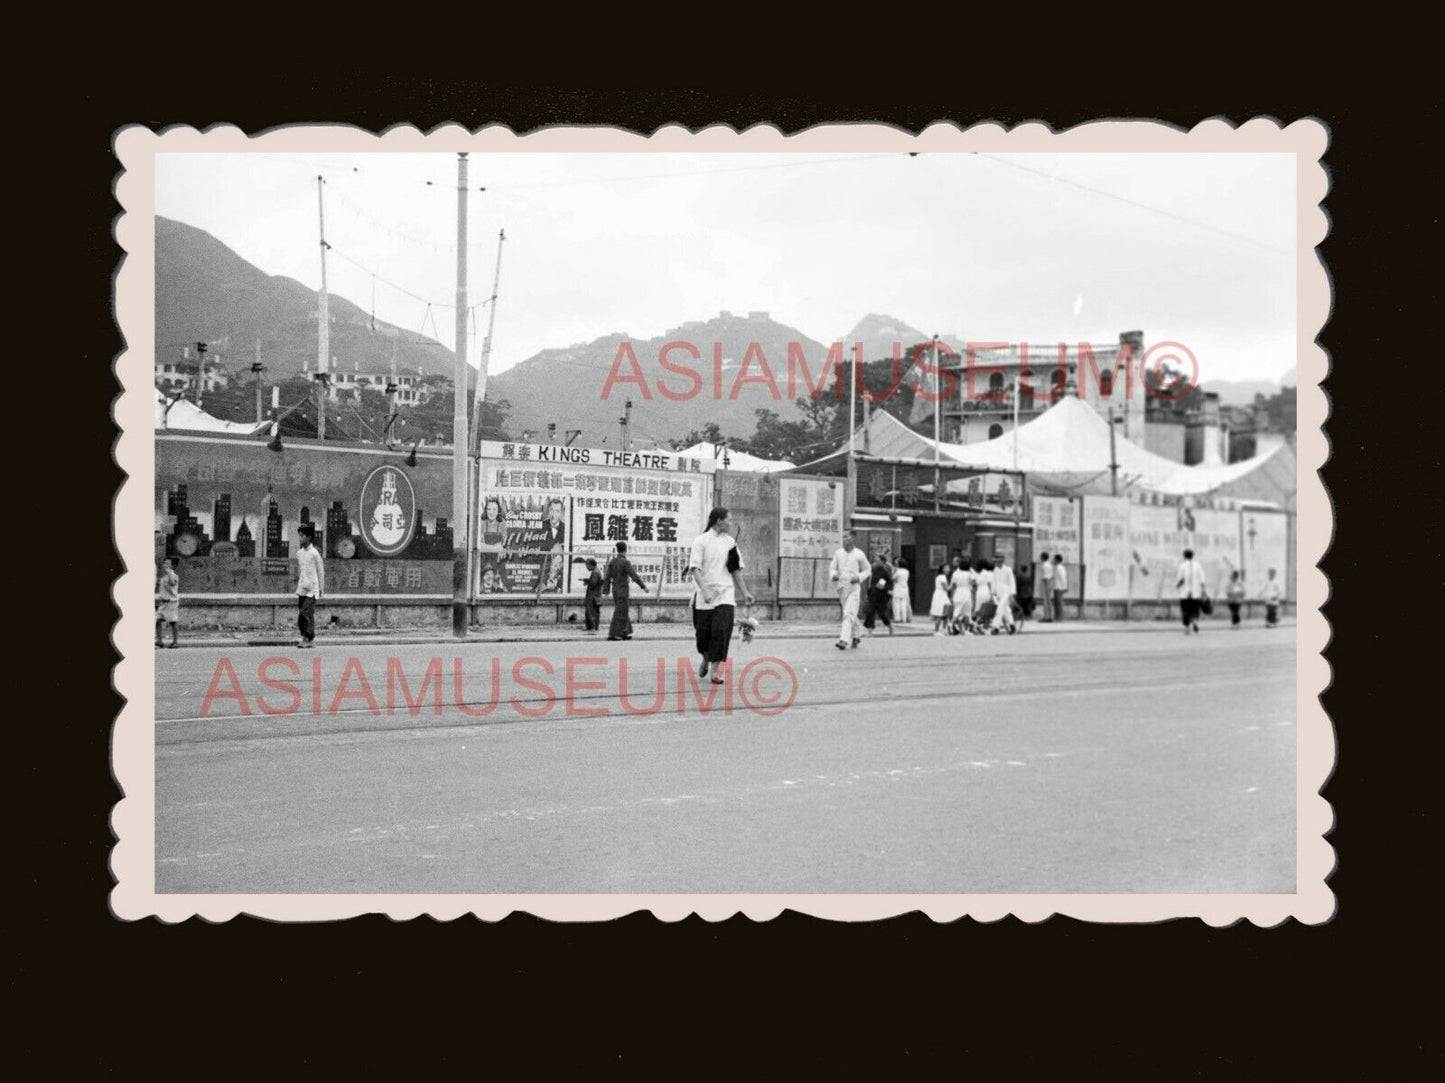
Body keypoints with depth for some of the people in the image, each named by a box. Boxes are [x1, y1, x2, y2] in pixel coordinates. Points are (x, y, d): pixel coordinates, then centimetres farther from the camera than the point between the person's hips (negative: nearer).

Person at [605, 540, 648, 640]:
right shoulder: (626, 562, -17)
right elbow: (634, 577, -18)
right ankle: (612, 634, -7)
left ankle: (625, 633, 19)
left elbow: (608, 577, 5)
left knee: (623, 612, 16)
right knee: (620, 613, -4)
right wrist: (643, 586, -8)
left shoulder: (612, 561, 3)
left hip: (615, 590, 7)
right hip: (623, 591, -7)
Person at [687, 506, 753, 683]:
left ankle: (716, 671, -9)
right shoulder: (701, 541, -4)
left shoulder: (730, 542, 10)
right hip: (704, 597, -2)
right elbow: (695, 568, -11)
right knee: (703, 634, 4)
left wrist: (744, 593, 15)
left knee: (721, 632, -12)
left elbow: (736, 569, 17)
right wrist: (704, 590, -22)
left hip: (725, 595, 2)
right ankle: (706, 659, 35)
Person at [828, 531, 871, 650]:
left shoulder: (859, 554, -5)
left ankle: (844, 641, -23)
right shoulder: (838, 553, 3)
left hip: (854, 588, -4)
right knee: (851, 614, 17)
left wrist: (858, 578, -12)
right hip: (842, 588, 4)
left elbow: (867, 569, 6)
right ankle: (857, 634, 38)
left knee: (848, 614, -16)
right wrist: (834, 575, -16)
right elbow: (832, 568, 7)